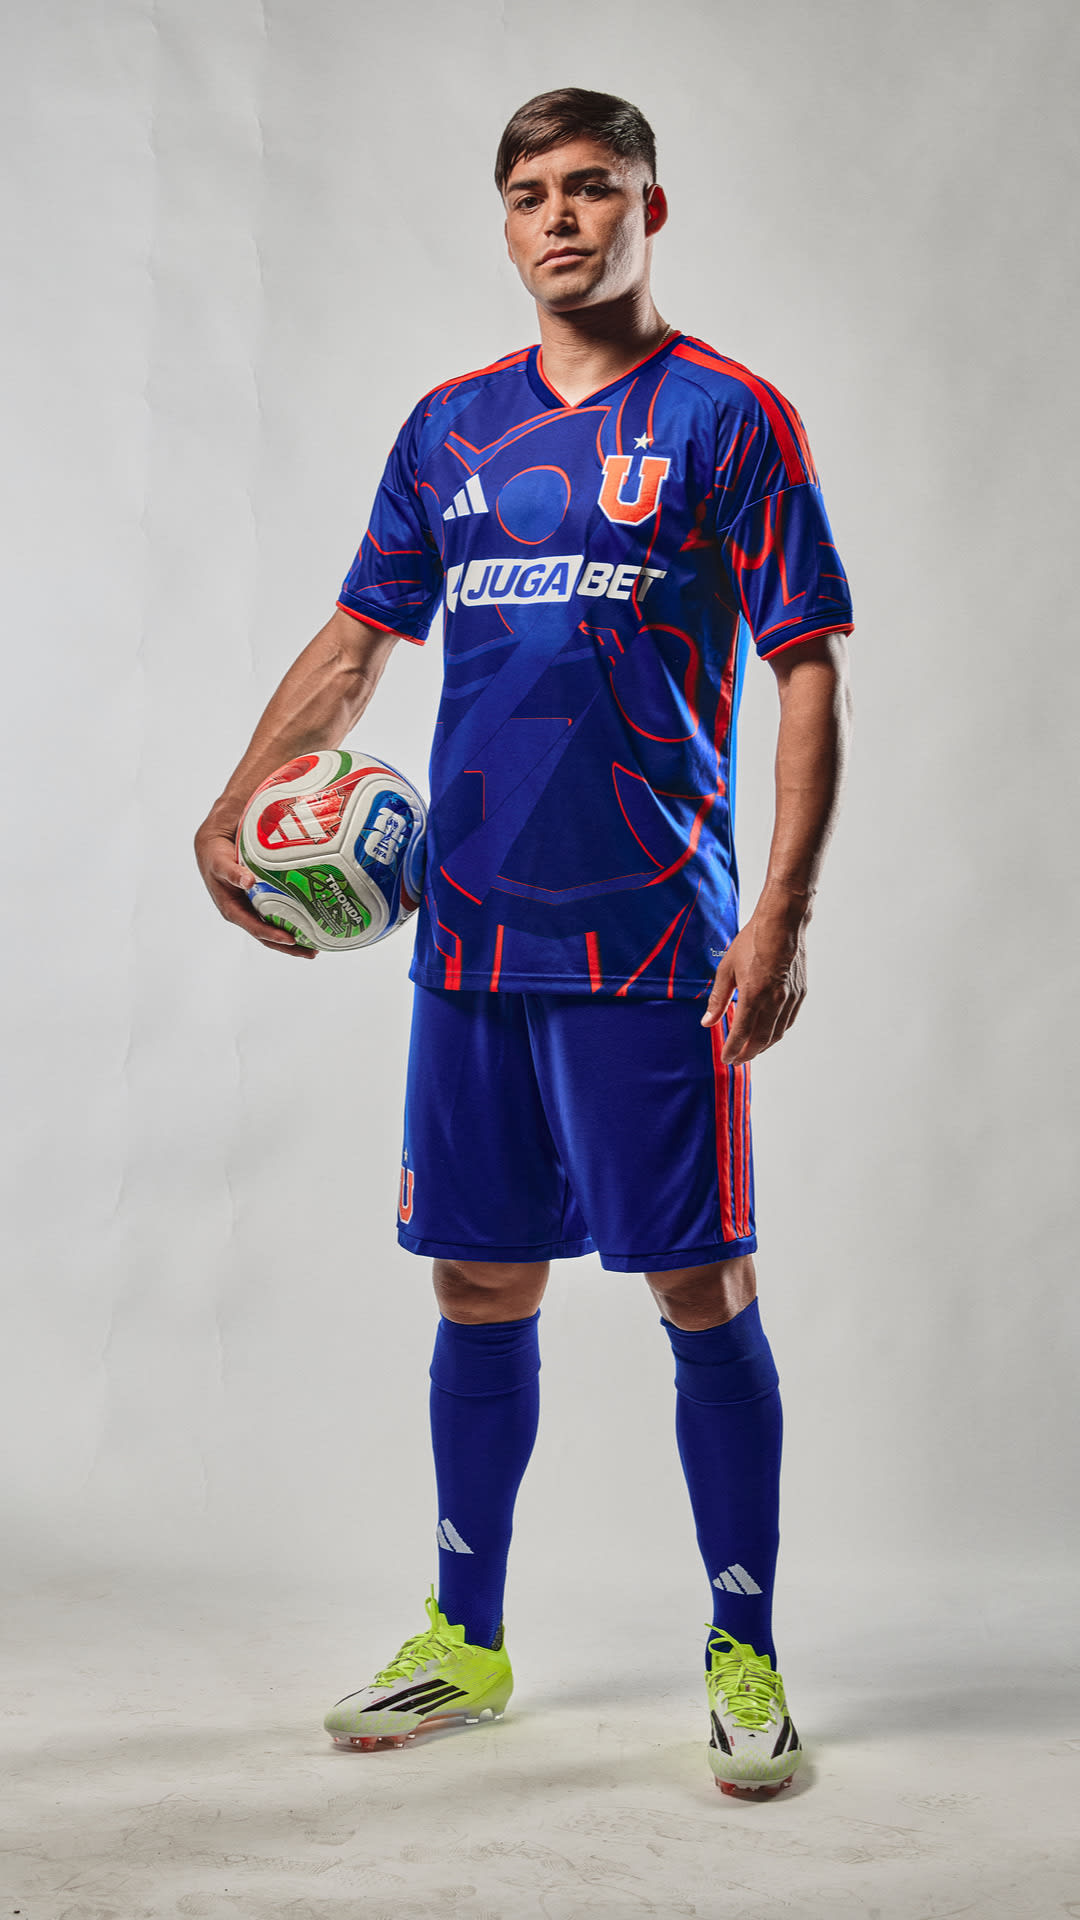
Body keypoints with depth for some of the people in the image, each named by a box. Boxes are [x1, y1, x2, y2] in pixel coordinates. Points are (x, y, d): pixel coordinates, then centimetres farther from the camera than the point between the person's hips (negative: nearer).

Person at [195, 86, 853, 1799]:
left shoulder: (728, 419, 0)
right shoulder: (452, 427, 14)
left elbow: (810, 675, -4)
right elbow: (358, 641, 18)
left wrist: (785, 916, -13)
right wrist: (231, 811, 5)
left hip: (653, 937, -4)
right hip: (472, 932, 5)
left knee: (701, 1289, -1)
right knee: (481, 1288, 10)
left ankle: (745, 1655, 14)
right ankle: (468, 1643, 25)